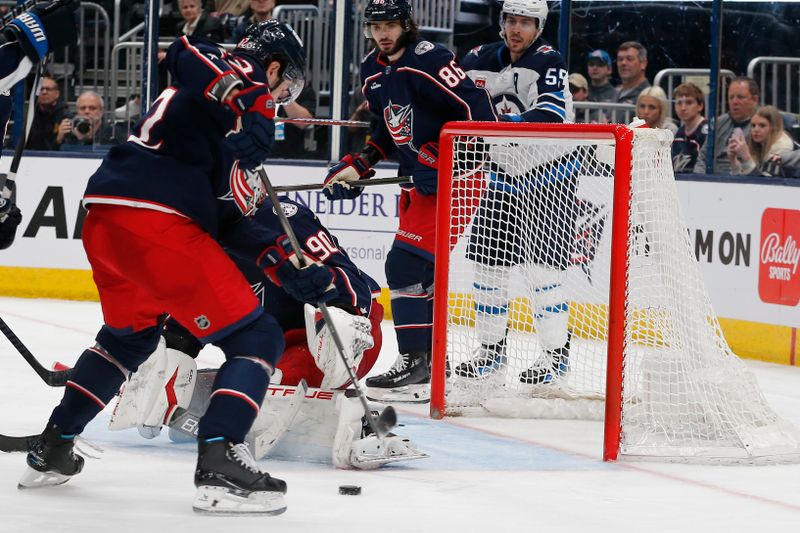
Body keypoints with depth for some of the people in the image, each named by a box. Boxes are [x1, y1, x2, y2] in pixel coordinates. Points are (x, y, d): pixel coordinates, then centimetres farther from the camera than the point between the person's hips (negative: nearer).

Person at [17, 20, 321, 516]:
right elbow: (188, 53, -19)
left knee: (129, 336, 34)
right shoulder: (243, 74, 6)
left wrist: (287, 261, 19)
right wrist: (243, 105, -27)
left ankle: (52, 451, 37)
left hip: (103, 221, 10)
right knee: (256, 338, -3)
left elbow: (228, 218, 25)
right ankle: (219, 465, -16)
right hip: (157, 224, -10)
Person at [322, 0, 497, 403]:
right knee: (416, 266, 12)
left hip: (457, 174, -9)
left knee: (407, 262, -16)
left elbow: (478, 108, -23)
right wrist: (357, 167, 11)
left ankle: (417, 363, -16)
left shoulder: (428, 61, -18)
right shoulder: (372, 72, 10)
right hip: (418, 177, 9)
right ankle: (428, 355, 23)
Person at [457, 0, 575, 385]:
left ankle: (557, 351, -2)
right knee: (487, 261, 5)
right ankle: (492, 346, 17)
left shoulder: (548, 62, -15)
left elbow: (552, 115, -30)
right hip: (503, 175, 6)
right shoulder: (479, 62, 2)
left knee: (541, 265, -11)